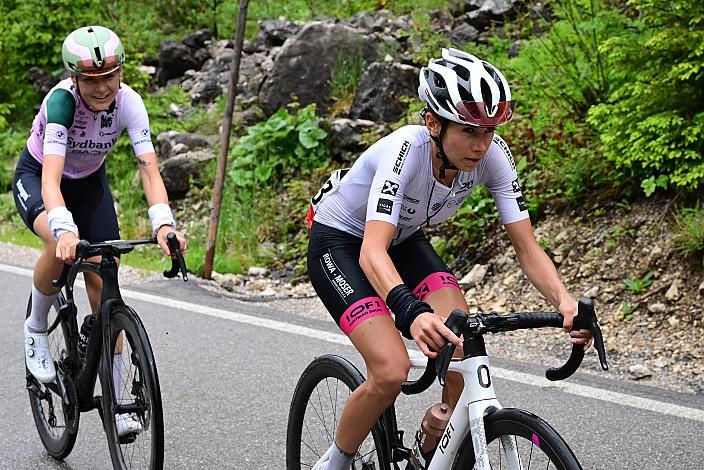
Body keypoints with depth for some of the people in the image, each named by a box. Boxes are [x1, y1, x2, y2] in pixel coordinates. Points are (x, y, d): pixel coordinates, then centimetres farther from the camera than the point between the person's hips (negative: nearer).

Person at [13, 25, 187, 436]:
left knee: (104, 282, -8)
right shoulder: (62, 101, -35)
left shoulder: (128, 102, -25)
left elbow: (149, 169, -31)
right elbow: (51, 179, -44)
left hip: (90, 182, 3)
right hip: (36, 177, -3)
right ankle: (37, 331, -6)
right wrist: (65, 229, -62)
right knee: (63, 246, -36)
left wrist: (164, 224, -49)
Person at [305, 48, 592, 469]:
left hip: (405, 240, 5)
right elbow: (372, 252, -48)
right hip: (340, 243, -5)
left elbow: (527, 248, -20)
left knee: (465, 352, -17)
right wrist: (412, 313, -66)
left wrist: (564, 302, -39)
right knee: (392, 371, -23)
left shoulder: (493, 155, -21)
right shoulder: (406, 150, -36)